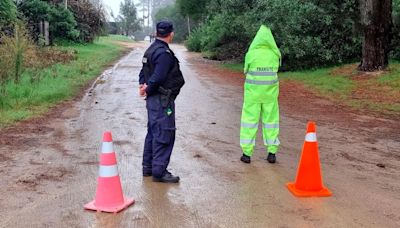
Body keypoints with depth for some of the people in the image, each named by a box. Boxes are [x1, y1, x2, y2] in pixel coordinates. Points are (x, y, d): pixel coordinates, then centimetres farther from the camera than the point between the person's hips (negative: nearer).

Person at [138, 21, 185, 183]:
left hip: (153, 100, 10)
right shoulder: (164, 53, -19)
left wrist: (143, 85, 1)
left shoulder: (151, 49, 14)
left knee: (153, 133, 18)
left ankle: (148, 167, 27)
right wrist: (148, 90, -9)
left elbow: (144, 71, 16)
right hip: (162, 101, -10)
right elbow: (157, 77, -23)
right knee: (164, 135, -4)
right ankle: (159, 171, 0)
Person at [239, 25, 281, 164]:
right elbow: (275, 69, 9)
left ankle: (247, 153, 7)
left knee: (250, 120, 6)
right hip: (270, 91, 2)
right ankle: (272, 153, 12)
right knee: (270, 119, 12)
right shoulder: (275, 54, -4)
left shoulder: (251, 53, -10)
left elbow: (246, 71, 3)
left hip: (253, 91, -2)